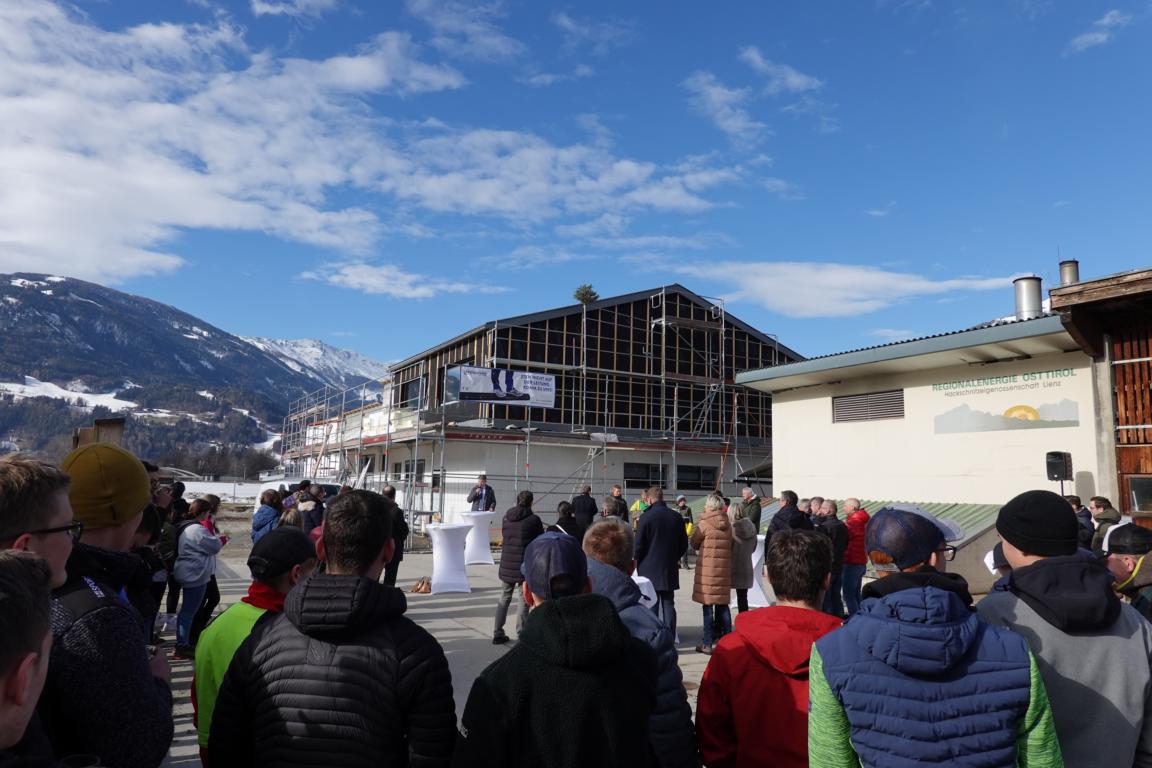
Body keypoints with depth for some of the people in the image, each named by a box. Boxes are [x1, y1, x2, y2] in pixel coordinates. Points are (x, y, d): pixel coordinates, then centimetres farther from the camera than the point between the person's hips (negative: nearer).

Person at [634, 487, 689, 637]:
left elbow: (638, 544, -11)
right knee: (668, 603, 11)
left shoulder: (645, 517, -14)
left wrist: (637, 561, 6)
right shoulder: (677, 517, 1)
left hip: (649, 568, -4)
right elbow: (684, 543, 6)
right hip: (670, 568, 4)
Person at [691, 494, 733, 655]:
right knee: (723, 605, 14)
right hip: (724, 569, 5)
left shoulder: (704, 524, -9)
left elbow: (694, 544, 4)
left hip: (707, 569, -5)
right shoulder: (728, 525, 6)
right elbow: (729, 545, 13)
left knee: (708, 607, 0)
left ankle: (707, 644, 2)